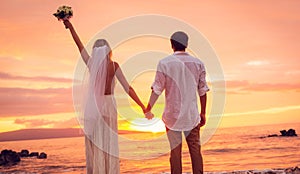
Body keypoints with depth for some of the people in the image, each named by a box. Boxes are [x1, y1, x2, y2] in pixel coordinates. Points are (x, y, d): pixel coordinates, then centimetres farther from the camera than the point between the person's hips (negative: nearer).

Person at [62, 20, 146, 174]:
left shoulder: (91, 63, -2)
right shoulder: (114, 65, -5)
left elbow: (79, 45, 11)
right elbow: (127, 88, -8)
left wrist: (70, 27, 22)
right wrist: (142, 106, -5)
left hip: (92, 107, 1)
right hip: (108, 105, -1)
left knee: (93, 143, 6)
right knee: (109, 142, 4)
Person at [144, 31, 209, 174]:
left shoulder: (165, 63, -6)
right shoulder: (198, 63, 4)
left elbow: (157, 89, -7)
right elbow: (203, 91, 7)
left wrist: (148, 108, 4)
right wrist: (203, 113, 15)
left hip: (173, 114, -2)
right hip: (192, 114, 2)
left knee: (175, 150, 4)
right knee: (195, 149, 7)